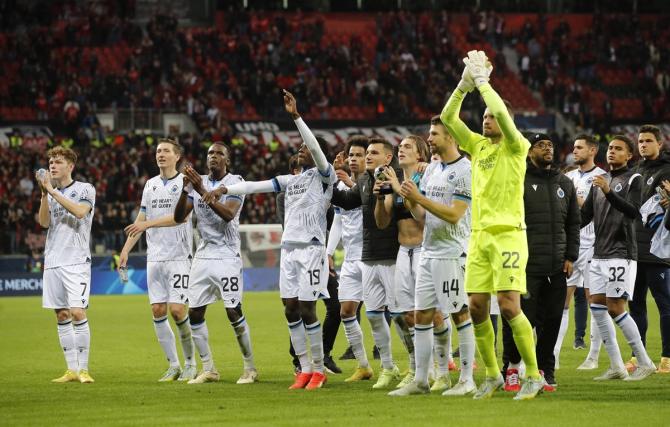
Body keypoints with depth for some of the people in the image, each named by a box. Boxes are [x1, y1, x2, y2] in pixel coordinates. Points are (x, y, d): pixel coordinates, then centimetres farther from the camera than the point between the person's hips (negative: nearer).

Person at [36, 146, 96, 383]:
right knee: (61, 316, 4)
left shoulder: (85, 189, 1)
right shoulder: (51, 193, 15)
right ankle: (71, 370, 8)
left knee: (77, 313, -13)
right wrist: (44, 193, -9)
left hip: (76, 260, -5)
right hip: (52, 261, 5)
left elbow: (80, 211, -17)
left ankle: (83, 369, -9)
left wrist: (53, 191, -16)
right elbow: (44, 222, 3)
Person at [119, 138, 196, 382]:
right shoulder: (151, 184, 15)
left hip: (179, 256, -6)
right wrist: (126, 249, 10)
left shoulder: (185, 182, -4)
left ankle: (190, 364, 4)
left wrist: (148, 224, -20)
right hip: (154, 258, 6)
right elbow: (140, 220, 18)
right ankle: (173, 366, 8)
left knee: (177, 309, -12)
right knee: (158, 310, 0)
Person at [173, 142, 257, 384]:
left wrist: (203, 191, -27)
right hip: (203, 255, 5)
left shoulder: (235, 183, -5)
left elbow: (228, 214, -21)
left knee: (234, 312, -9)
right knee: (195, 313, 2)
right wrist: (185, 190, -14)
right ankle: (208, 370, 12)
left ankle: (250, 368, 4)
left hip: (227, 255, -5)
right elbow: (179, 218, 2)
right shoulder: (197, 184, 9)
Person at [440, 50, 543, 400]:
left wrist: (482, 80, -9)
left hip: (508, 234, -6)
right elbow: (447, 118, 8)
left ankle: (534, 375, -5)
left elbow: (502, 113, -19)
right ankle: (492, 375, 14)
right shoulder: (477, 146, 14)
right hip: (479, 235, 6)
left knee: (509, 306, -13)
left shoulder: (515, 148, -2)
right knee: (477, 307, 1)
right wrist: (465, 84, -2)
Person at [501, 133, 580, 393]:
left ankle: (544, 371, 15)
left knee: (551, 320, 5)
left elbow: (573, 223, 18)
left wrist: (570, 257, 8)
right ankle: (512, 367, 8)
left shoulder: (564, 184, 16)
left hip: (556, 267, 5)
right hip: (525, 265, -5)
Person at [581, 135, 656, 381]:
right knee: (597, 306, 3)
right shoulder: (600, 181, 17)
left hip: (621, 253, -8)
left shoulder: (633, 179, -4)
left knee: (615, 308, -11)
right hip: (599, 254, 8)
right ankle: (616, 367, 6)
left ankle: (645, 363, -4)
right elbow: (584, 216, 19)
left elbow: (633, 211, -19)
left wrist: (609, 192, -30)